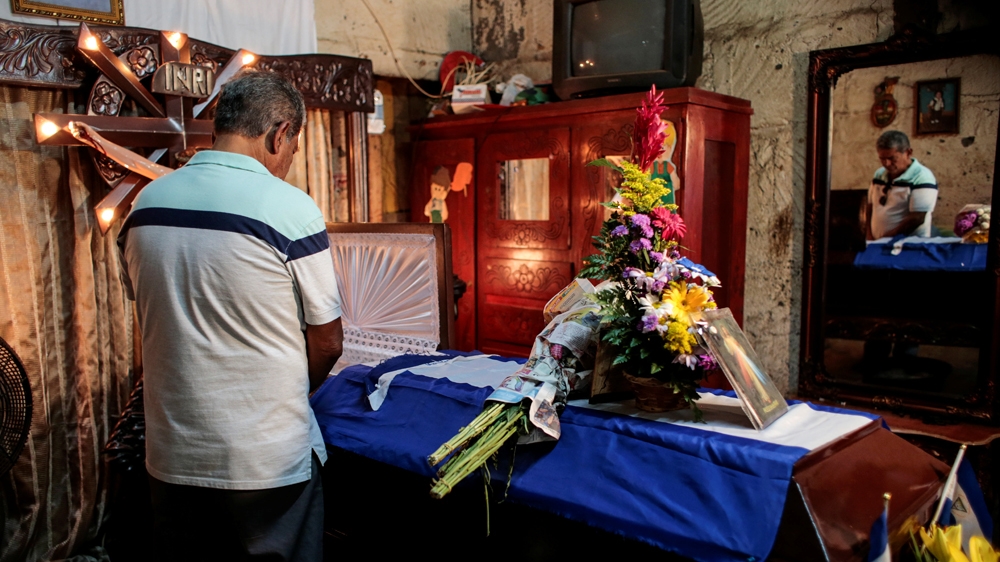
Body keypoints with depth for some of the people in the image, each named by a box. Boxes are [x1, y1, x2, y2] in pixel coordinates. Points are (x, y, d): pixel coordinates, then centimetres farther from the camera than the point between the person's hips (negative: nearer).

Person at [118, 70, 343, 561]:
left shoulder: (145, 204, 1)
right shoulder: (290, 208, -16)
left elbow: (151, 322, 11)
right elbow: (327, 342, -10)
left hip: (172, 459, 5)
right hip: (269, 462, -5)